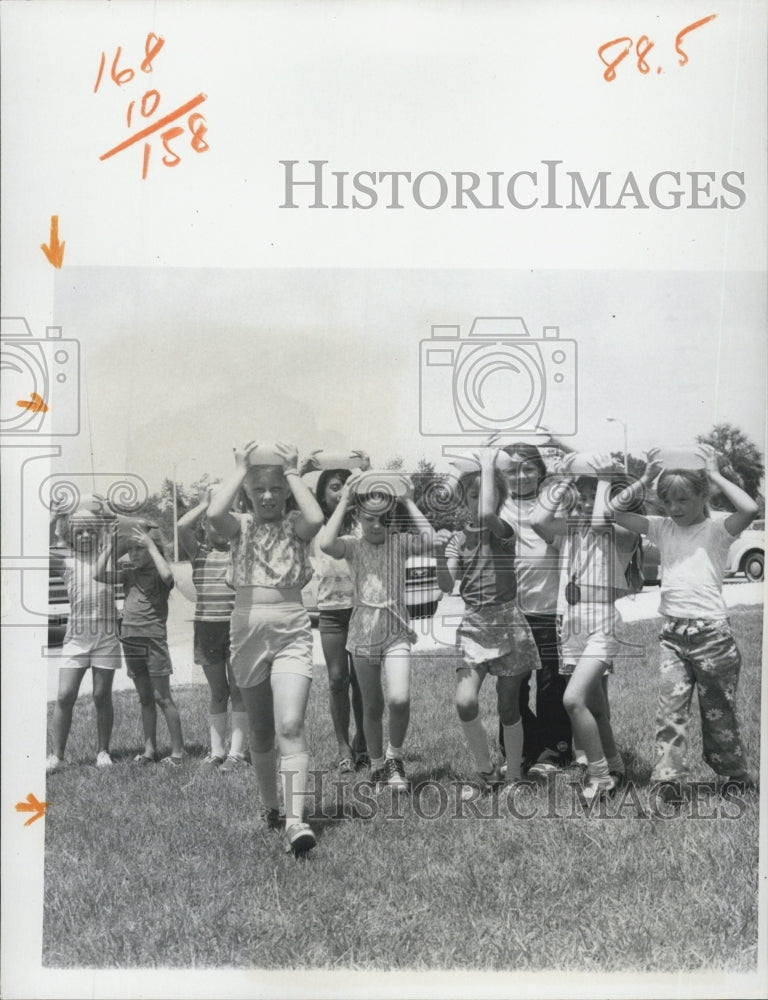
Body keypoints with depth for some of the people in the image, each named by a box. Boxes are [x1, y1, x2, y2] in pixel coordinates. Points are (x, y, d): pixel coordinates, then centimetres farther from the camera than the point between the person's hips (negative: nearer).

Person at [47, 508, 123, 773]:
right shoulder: (64, 557, 5)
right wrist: (57, 522, -7)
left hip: (106, 637, 0)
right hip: (75, 638, 0)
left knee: (102, 696, 5)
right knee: (65, 696, -4)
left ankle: (103, 752, 17)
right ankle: (57, 755, 6)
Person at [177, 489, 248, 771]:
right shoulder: (198, 552, 7)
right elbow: (182, 526, -7)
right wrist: (205, 503, 1)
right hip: (206, 627, 2)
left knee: (238, 690, -1)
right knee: (217, 693, 11)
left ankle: (237, 752, 1)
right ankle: (217, 751, 15)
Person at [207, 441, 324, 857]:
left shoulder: (294, 525, 1)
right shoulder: (240, 525, 3)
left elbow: (316, 518, -24)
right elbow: (214, 513, -21)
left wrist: (292, 471, -13)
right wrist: (240, 468, -11)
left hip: (292, 633, -2)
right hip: (248, 630, 2)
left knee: (290, 726, -17)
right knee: (260, 732, 14)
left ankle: (295, 821, -21)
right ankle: (270, 807, 32)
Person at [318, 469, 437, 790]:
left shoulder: (399, 544, -2)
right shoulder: (352, 546, -3)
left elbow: (429, 539, -23)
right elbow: (325, 543, -26)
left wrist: (408, 501, -15)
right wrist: (344, 501, -19)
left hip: (396, 633, -1)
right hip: (363, 633, 1)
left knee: (400, 699, -18)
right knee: (373, 706, 11)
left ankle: (394, 756, 8)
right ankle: (377, 765, 31)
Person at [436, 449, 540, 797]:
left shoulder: (504, 532, -6)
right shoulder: (458, 538, 7)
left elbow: (487, 514, -30)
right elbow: (446, 585, -1)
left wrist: (488, 463, -21)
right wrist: (441, 553, -15)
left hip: (507, 624, -3)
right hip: (472, 625, 3)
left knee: (508, 707, 5)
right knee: (465, 701, -13)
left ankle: (513, 777, 21)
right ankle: (486, 772, 6)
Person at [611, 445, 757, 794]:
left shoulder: (717, 527, -3)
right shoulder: (664, 528, 10)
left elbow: (749, 509, -24)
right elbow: (617, 511, 8)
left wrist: (714, 475, -14)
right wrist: (646, 479, 1)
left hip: (711, 632, -4)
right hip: (672, 634, 4)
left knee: (718, 713, 9)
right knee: (670, 708, -7)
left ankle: (736, 777, 26)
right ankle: (669, 777, -7)